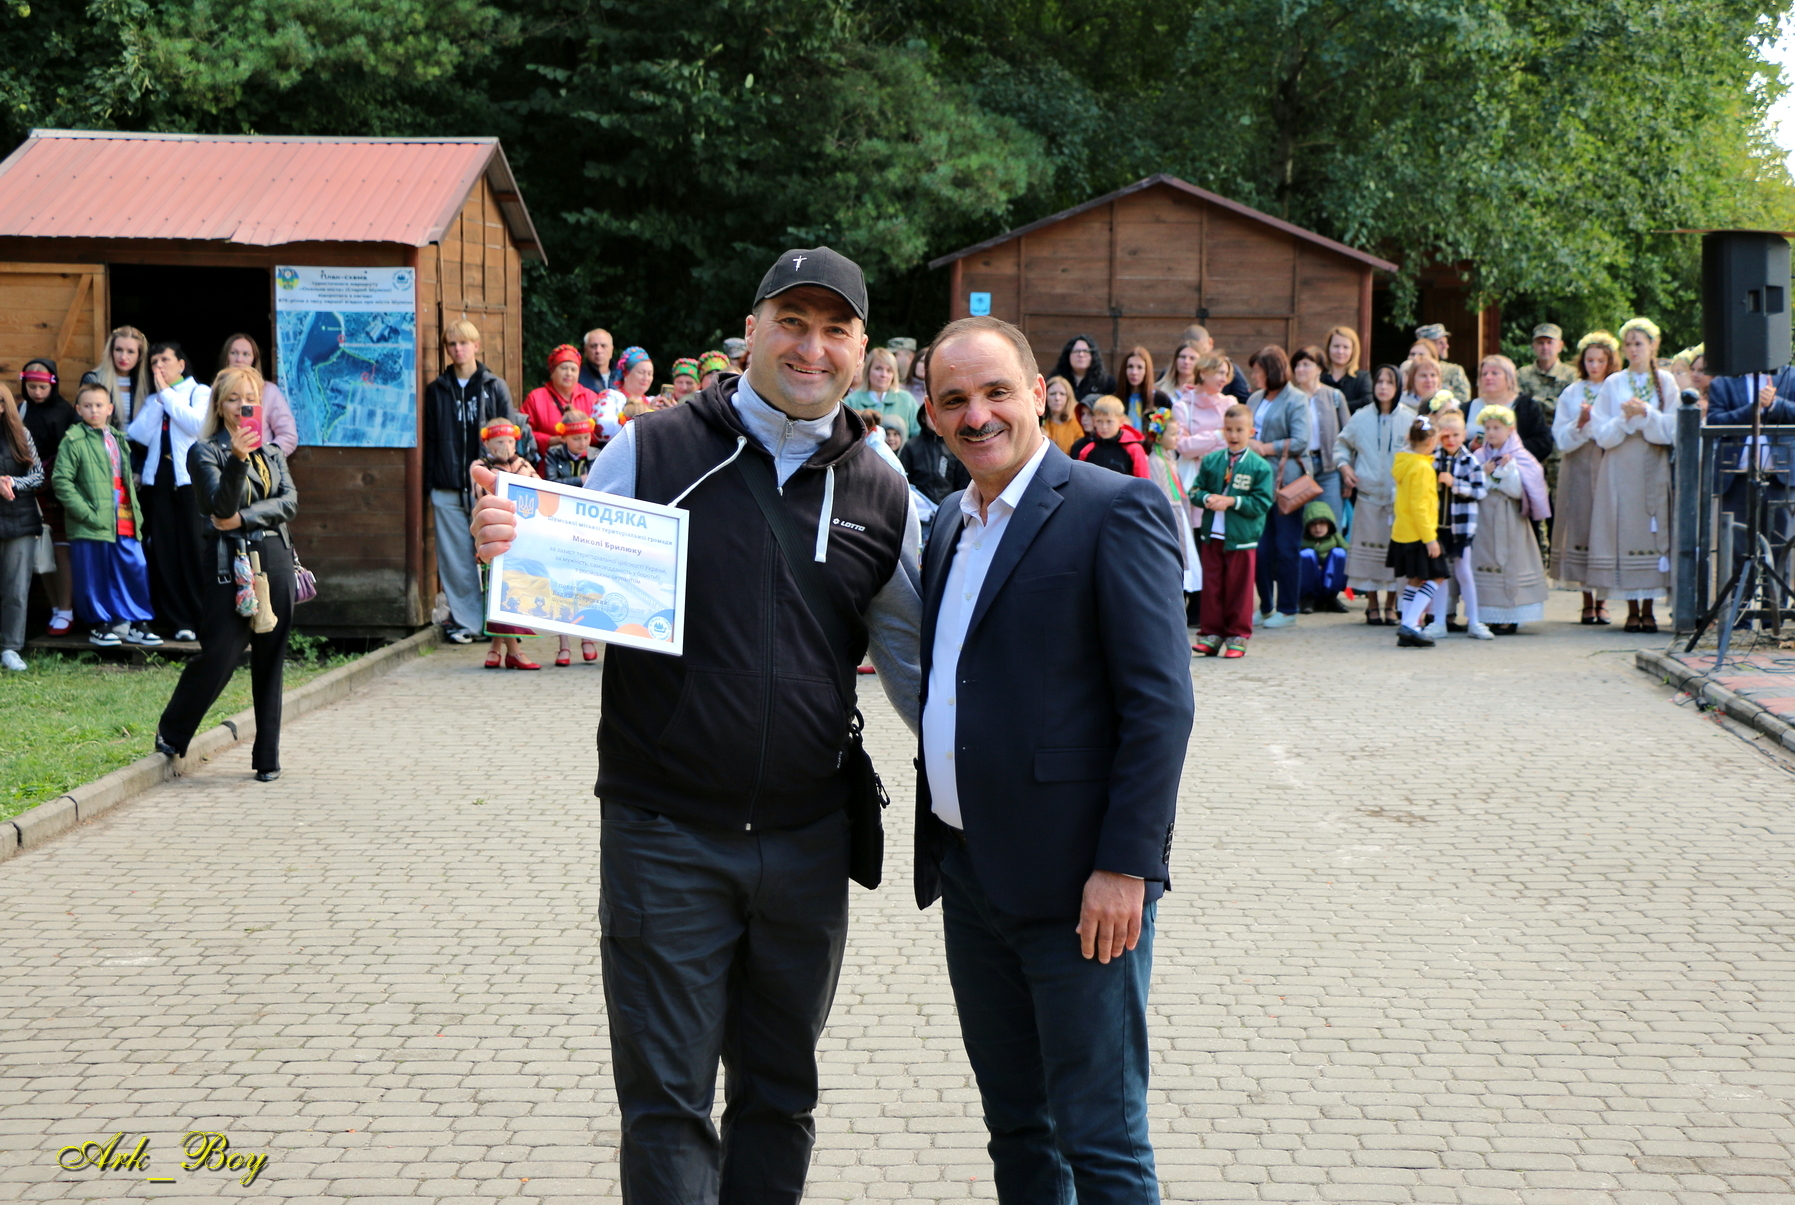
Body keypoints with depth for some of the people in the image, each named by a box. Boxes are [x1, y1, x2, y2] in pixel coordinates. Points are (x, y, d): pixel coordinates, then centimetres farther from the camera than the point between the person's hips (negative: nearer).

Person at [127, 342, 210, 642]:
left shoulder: (199, 392, 8)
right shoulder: (152, 400, 20)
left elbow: (198, 424, -13)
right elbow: (138, 435, 3)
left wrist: (166, 392, -6)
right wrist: (157, 398, -3)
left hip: (190, 480, -4)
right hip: (158, 480, 4)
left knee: (196, 550, -9)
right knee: (163, 553, -1)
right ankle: (180, 621, 4)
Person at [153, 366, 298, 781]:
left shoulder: (272, 451, 15)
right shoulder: (204, 452, 0)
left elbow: (290, 502, 2)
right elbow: (221, 507, -15)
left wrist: (244, 518, -12)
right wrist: (237, 459, -30)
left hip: (276, 559, 5)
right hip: (230, 563, -5)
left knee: (270, 661, 5)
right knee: (219, 655, -9)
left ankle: (268, 758, 11)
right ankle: (171, 733, 14)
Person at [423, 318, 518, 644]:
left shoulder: (495, 388, 7)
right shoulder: (436, 391, 11)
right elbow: (430, 441, 11)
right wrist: (430, 486, 4)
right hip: (448, 489, 1)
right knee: (455, 556, 0)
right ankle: (463, 619, 7)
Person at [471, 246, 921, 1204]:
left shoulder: (880, 496, 5)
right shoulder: (651, 452, -4)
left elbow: (909, 657, 13)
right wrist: (510, 553, -21)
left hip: (808, 842, 3)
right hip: (665, 839, -3)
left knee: (780, 1097, 17)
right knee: (666, 1106, 4)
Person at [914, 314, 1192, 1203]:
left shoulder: (1114, 510, -10)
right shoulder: (950, 527, 14)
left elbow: (1161, 703, -16)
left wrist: (1125, 866, -20)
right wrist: (937, 846, 14)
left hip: (1079, 889, -7)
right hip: (969, 875, 8)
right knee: (1015, 1128, 17)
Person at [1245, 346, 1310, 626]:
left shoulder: (1297, 401, -5)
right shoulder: (1255, 399, 16)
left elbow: (1300, 442, -13)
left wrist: (1264, 448, -11)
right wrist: (1246, 445, -1)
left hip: (1285, 481, -6)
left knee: (1285, 548, -1)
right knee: (1260, 547, 5)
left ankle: (1287, 610, 7)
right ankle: (1265, 607, 15)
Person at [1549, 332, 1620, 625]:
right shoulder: (1570, 394, 10)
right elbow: (1561, 440, 3)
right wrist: (1580, 423, -14)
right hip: (1579, 469, 1)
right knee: (1581, 529, -1)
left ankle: (1602, 599, 2)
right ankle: (1587, 599, 6)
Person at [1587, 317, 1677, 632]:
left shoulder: (1666, 382, 7)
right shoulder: (1613, 384, 7)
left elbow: (1671, 432, -1)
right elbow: (1603, 436, 1)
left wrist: (1646, 414, -16)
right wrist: (1624, 418, -15)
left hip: (1655, 468, 0)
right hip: (1621, 468, 0)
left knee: (1654, 532, -3)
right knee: (1625, 532, -4)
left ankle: (1648, 609, 3)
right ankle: (1632, 609, 2)